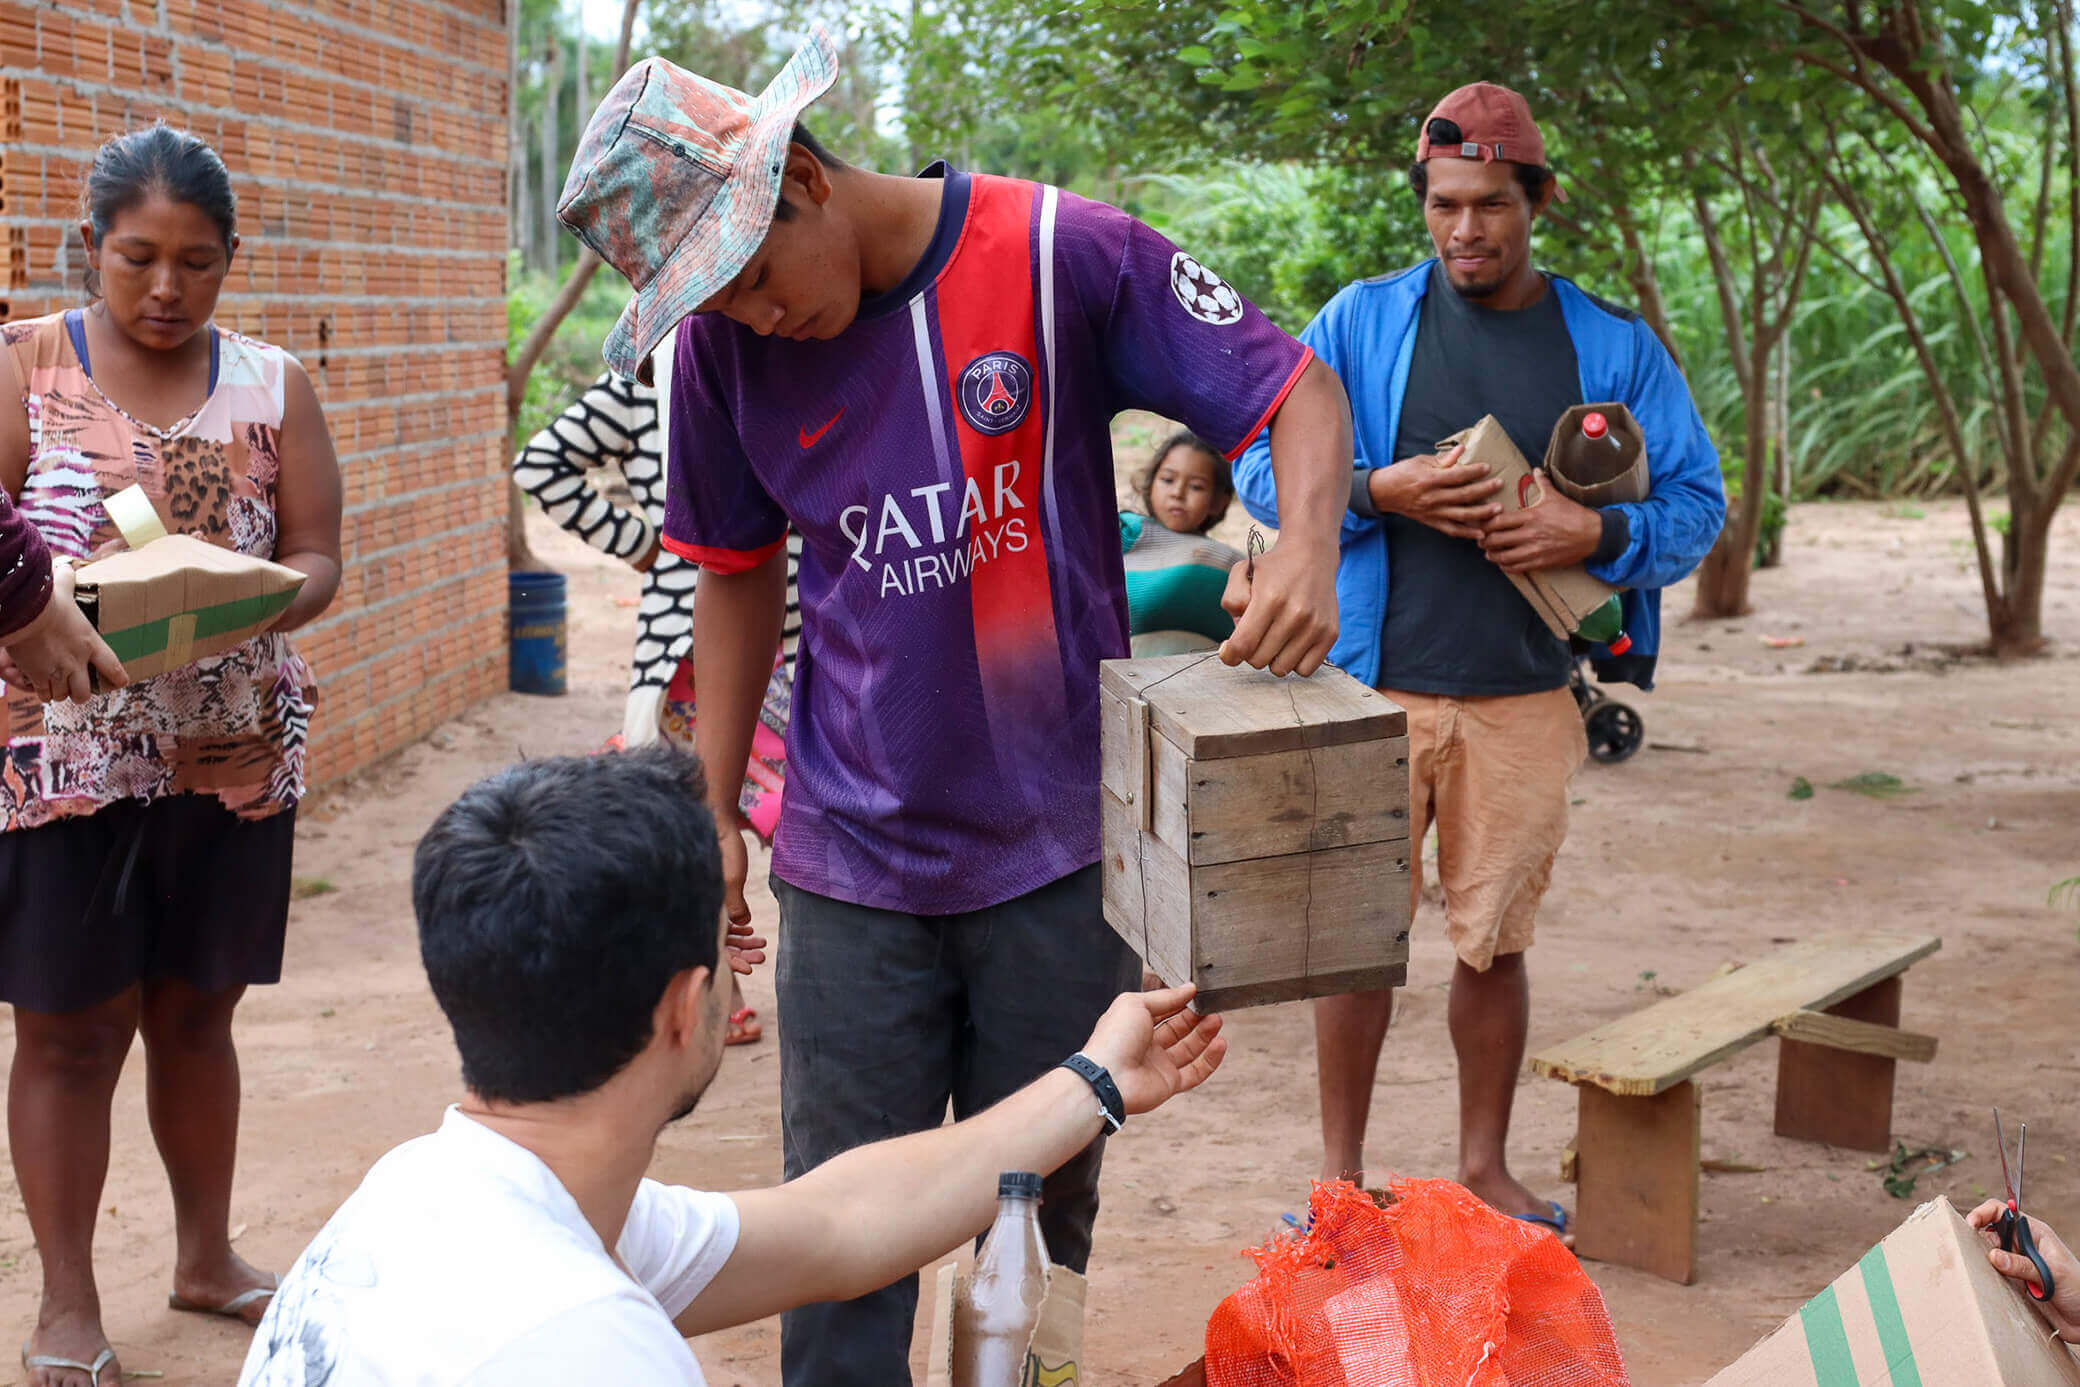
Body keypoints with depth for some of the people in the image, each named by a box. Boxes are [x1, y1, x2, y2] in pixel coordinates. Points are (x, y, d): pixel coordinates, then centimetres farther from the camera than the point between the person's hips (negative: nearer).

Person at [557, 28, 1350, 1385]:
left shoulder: (1060, 256, -12)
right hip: (851, 864, 2)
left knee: (1041, 1214, 13)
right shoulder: (725, 341, -3)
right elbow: (739, 580, 9)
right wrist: (710, 813, 8)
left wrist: (1306, 548, -27)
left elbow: (1300, 389, -7)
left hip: (1056, 851, -1)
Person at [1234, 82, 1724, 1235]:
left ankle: (1484, 1167, 27)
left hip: (1526, 698, 1)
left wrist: (1599, 533, -13)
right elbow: (1262, 466, 2)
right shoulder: (1362, 321, 2)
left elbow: (1698, 504, 6)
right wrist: (1376, 491, -15)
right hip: (1376, 688, -1)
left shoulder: (1613, 347, 5)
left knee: (1494, 942, 10)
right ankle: (1340, 1172, 19)